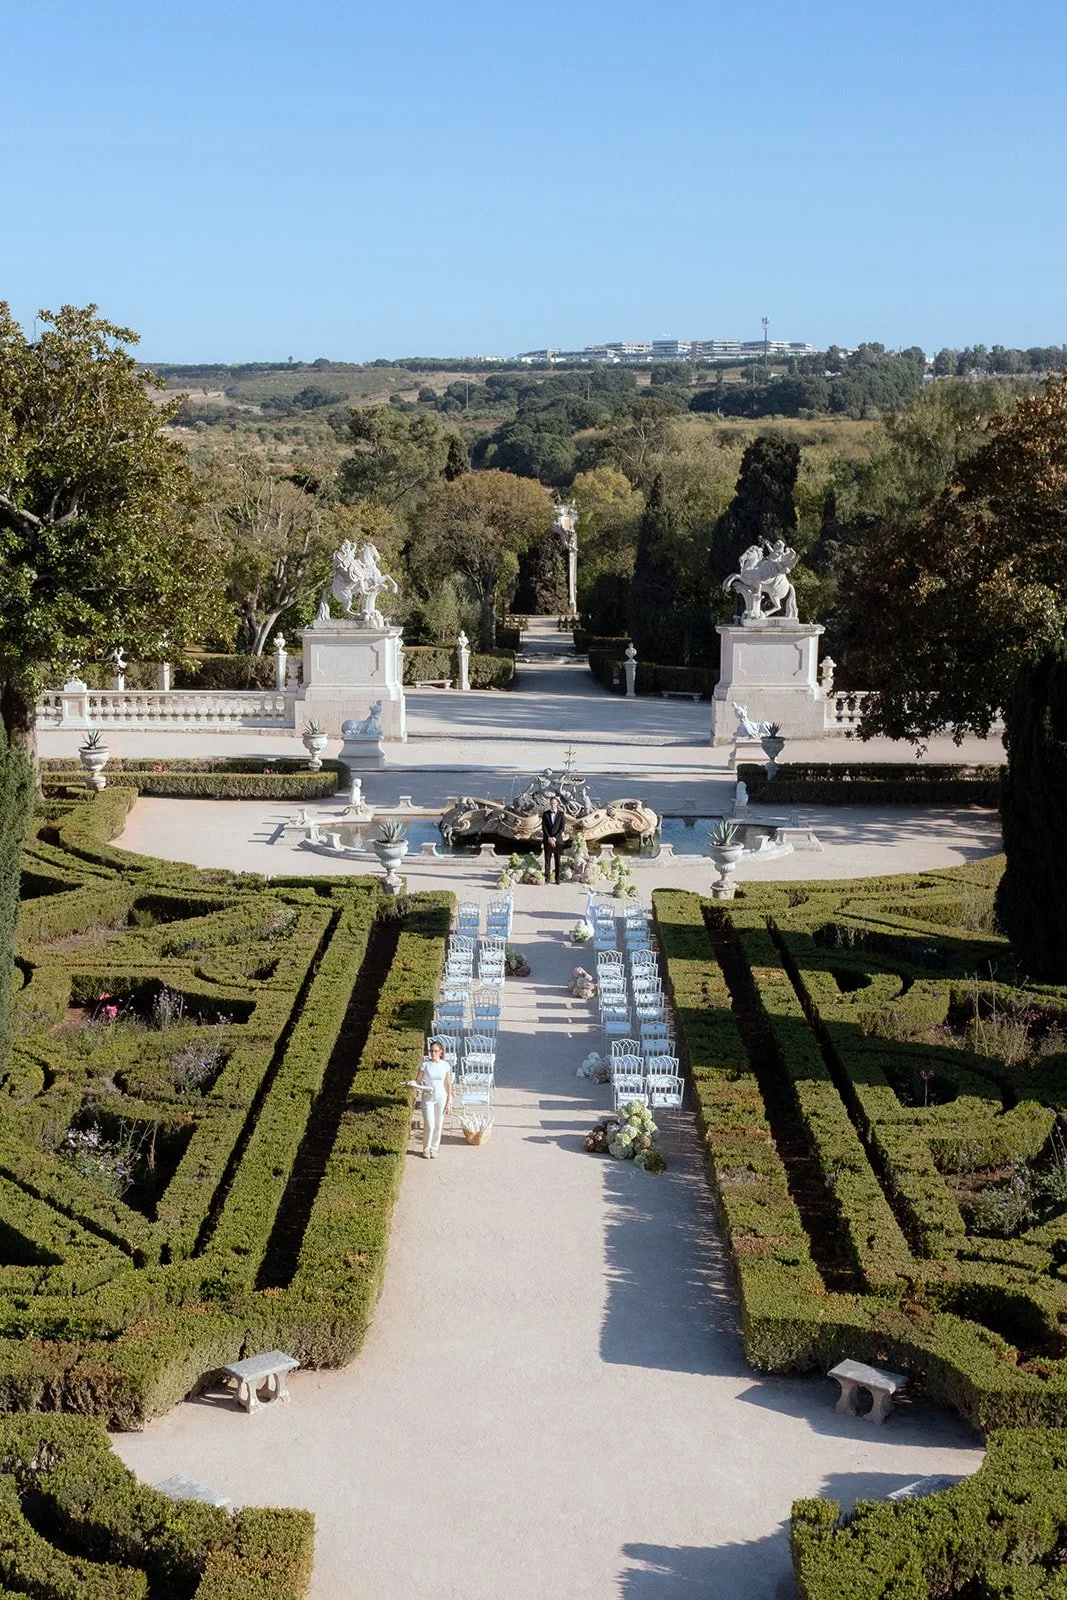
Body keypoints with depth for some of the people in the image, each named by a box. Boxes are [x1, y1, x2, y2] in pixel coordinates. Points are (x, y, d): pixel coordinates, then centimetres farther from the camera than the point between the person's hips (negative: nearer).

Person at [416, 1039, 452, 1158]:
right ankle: (426, 1149, 17)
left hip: (441, 1097, 2)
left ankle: (434, 1148, 26)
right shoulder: (425, 1065, -7)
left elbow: (448, 1085, 2)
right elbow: (418, 1080, -4)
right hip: (427, 1098, -2)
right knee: (429, 1125, -4)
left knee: (438, 1125, 8)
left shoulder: (445, 1065, -3)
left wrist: (448, 1103, 1)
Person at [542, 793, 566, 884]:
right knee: (547, 859, -2)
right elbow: (543, 827, 2)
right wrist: (549, 838, -10)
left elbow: (562, 827, -1)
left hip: (557, 840, 0)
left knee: (557, 860, 0)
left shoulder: (561, 814, 4)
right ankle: (547, 878, -1)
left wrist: (554, 838, -10)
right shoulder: (545, 814, 6)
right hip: (547, 840, 1)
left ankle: (557, 878, 2)